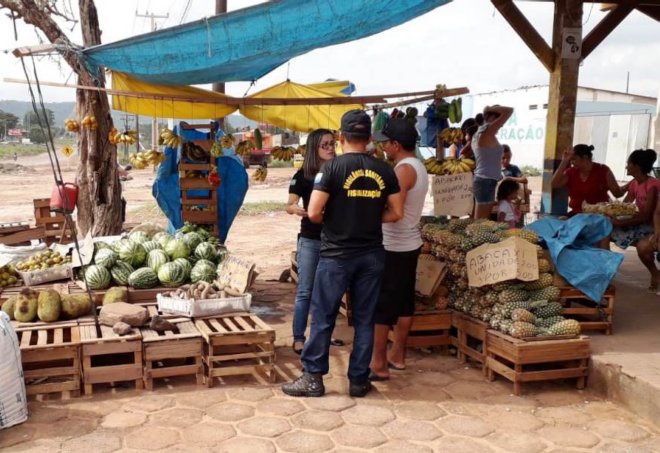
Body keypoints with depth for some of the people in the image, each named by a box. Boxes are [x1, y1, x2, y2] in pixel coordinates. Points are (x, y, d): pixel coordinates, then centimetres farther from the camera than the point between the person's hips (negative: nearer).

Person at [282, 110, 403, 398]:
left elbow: (313, 213, -14)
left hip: (336, 254, -3)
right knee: (364, 319, 11)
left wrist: (330, 220, 7)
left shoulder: (332, 167, -10)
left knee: (323, 318, 6)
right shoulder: (384, 170, 1)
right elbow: (396, 213, 3)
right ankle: (359, 380, 18)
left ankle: (313, 378, 13)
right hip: (371, 255, 4)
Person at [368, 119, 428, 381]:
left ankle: (379, 364, 2)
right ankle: (397, 355, 25)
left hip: (394, 247, -10)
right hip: (409, 243, 10)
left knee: (381, 305, -3)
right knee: (404, 301, 15)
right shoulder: (418, 167, 11)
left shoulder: (404, 169, -19)